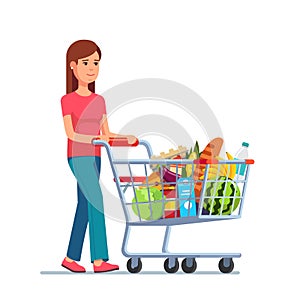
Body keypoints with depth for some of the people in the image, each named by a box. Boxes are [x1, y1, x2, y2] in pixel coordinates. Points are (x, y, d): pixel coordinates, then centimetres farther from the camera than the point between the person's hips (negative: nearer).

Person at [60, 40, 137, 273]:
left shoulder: (99, 101, 13)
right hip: (78, 156, -7)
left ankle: (71, 257, 15)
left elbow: (106, 133, 13)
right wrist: (95, 139, -25)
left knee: (85, 205, 7)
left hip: (94, 157, 7)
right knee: (95, 200, -16)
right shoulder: (68, 100, -4)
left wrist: (126, 138, -4)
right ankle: (99, 259, -15)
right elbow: (70, 133, -12)